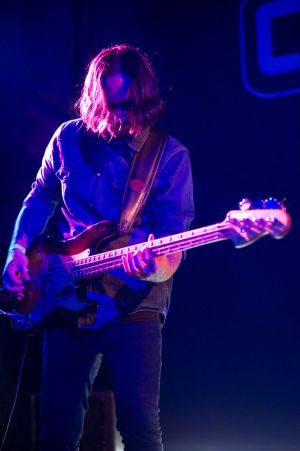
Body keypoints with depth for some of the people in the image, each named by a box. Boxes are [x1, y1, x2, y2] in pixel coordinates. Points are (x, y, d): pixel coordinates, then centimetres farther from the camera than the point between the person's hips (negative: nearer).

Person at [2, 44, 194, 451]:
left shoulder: (171, 156, -3)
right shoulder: (69, 138, 6)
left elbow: (173, 234, -9)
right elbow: (41, 198, 18)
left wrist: (158, 265, -31)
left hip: (134, 305, -3)